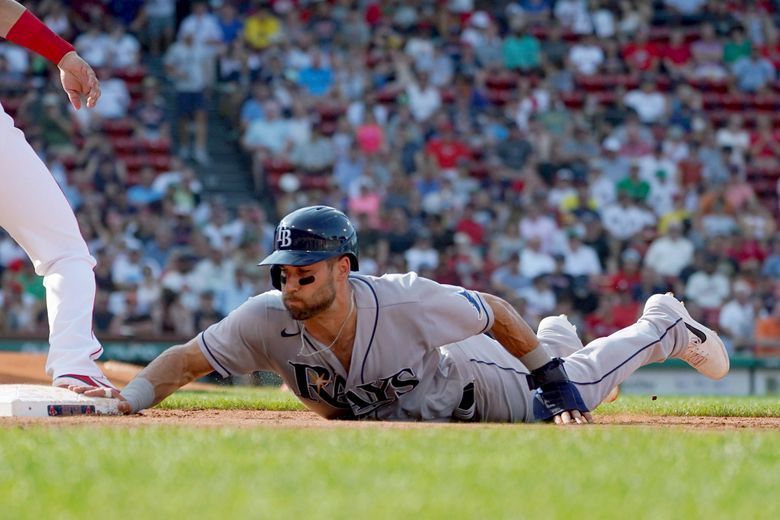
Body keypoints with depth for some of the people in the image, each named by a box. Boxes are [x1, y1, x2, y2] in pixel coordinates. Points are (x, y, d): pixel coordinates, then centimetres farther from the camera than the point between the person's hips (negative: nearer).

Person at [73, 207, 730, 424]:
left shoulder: (406, 302, -44)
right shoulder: (268, 319, -38)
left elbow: (497, 312, -30)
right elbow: (186, 359, -33)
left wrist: (555, 382, -25)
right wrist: (128, 398, -50)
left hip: (464, 380, -4)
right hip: (384, 414, 4)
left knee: (572, 392, 18)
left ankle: (665, 326, 44)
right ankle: (556, 340, 57)